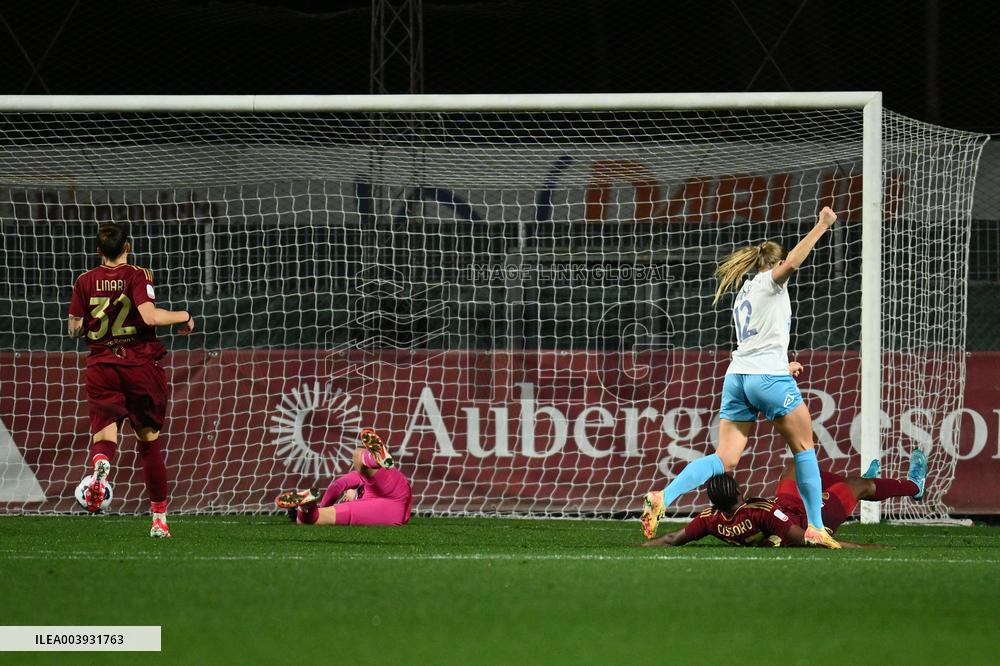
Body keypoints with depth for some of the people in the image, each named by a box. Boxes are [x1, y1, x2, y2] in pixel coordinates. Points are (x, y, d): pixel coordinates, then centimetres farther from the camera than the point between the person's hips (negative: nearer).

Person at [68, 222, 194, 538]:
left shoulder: (85, 281, 4)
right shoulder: (137, 276, -5)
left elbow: (74, 329, 7)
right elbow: (149, 315, -19)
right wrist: (183, 317, -2)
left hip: (102, 366, 1)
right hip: (141, 365, -1)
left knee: (103, 433, -6)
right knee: (149, 440, 11)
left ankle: (100, 465, -46)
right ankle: (159, 517, 15)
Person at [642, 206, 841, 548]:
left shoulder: (743, 295, 25)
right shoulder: (770, 281, 3)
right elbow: (791, 264, -21)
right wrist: (821, 226, -18)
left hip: (737, 376, 7)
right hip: (770, 378, -7)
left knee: (724, 459, -1)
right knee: (804, 449, 8)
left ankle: (663, 497, -22)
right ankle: (815, 528, 7)